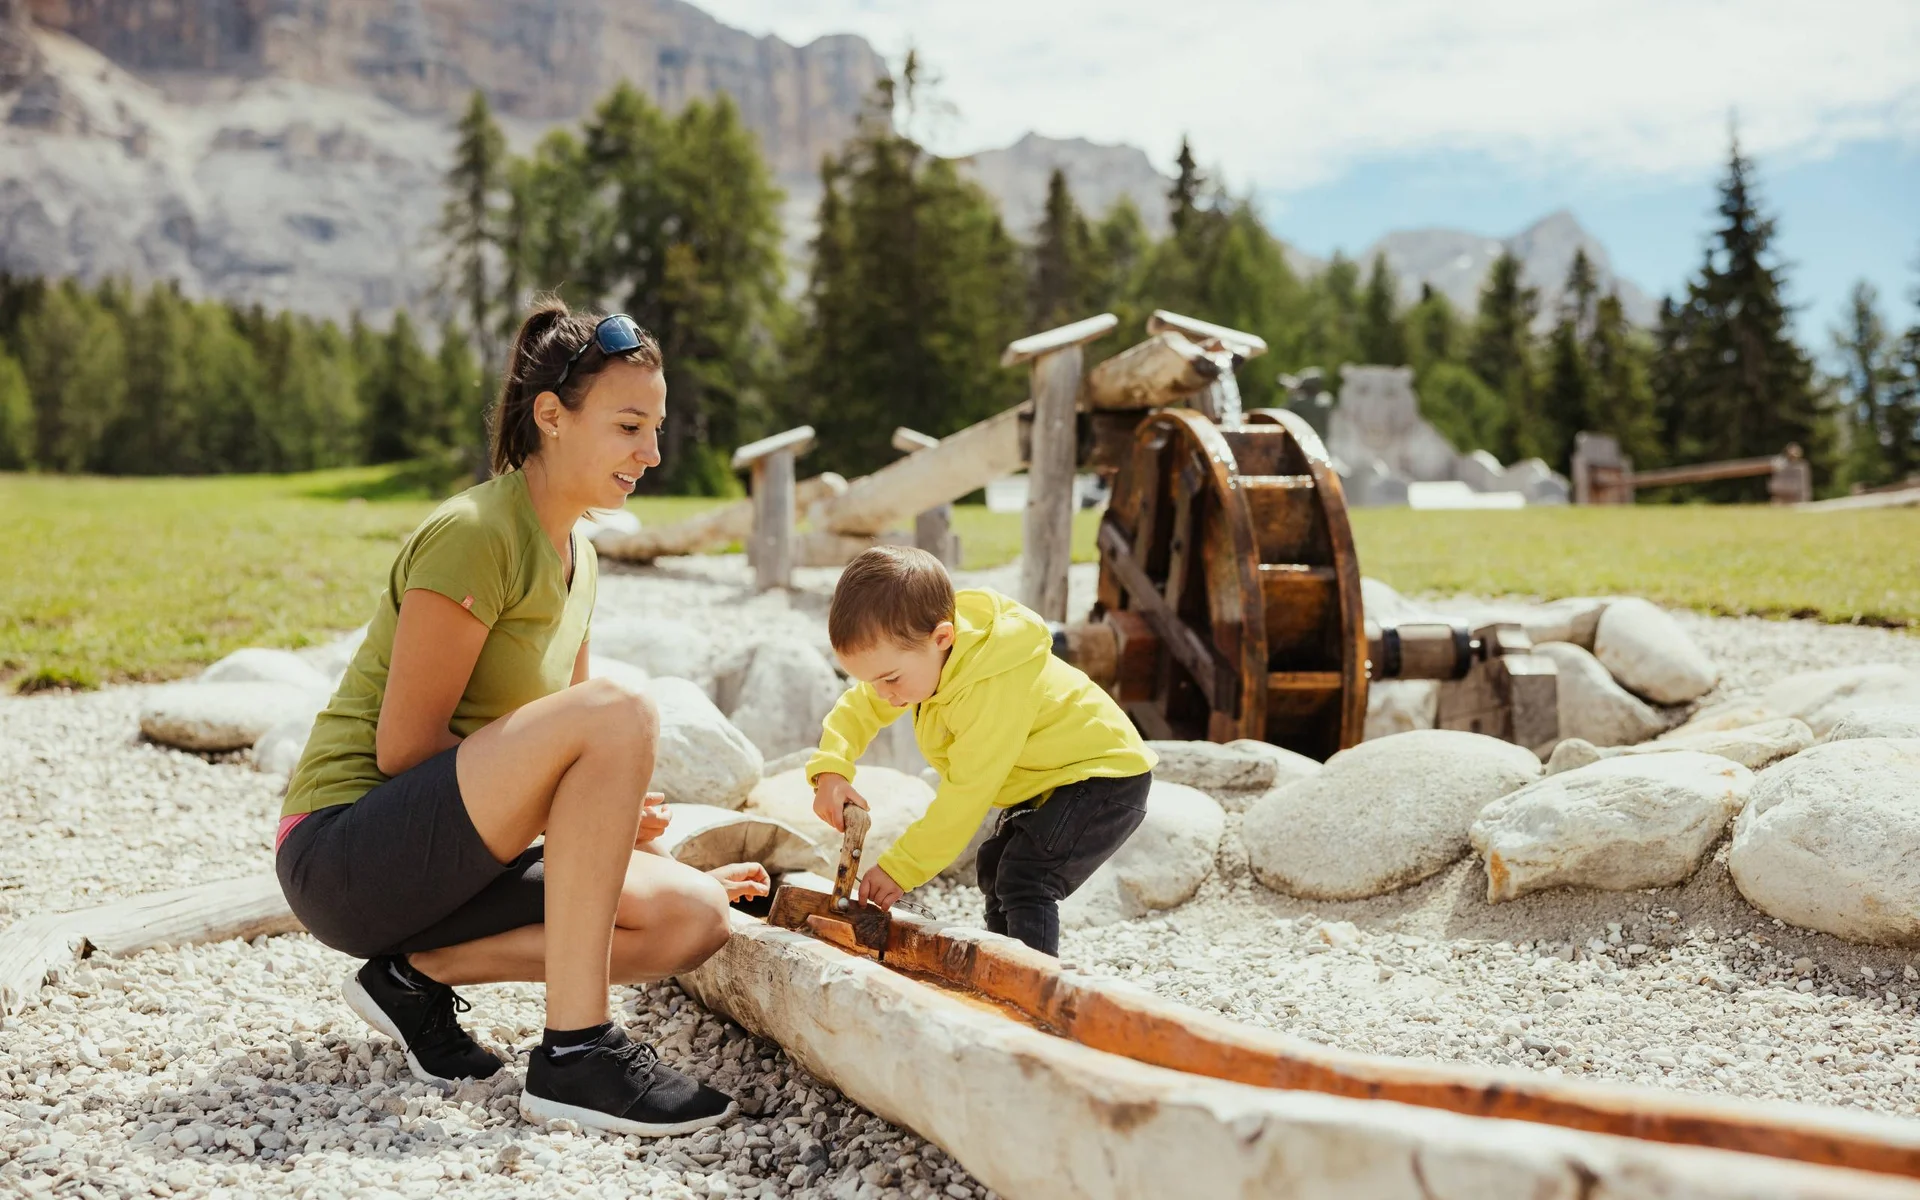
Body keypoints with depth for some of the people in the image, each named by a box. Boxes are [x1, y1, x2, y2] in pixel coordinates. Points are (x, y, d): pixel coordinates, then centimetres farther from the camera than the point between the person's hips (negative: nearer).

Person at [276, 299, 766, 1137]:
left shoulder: (576, 557, 11)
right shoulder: (475, 535, -16)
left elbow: (576, 757, 16)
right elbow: (403, 748, -18)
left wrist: (668, 862, 7)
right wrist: (581, 808, -15)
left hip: (443, 867, 9)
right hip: (347, 849, -9)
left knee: (695, 919, -8)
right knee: (619, 713, -30)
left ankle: (418, 974, 0)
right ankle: (572, 1051, -26)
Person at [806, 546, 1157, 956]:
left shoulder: (993, 690, -37)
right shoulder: (918, 652, -10)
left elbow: (968, 793, -30)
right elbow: (857, 709, 0)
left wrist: (899, 869, -22)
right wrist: (829, 771, -21)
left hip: (1106, 777, -10)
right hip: (1053, 775, 10)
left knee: (1024, 879, -23)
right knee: (995, 865, 17)